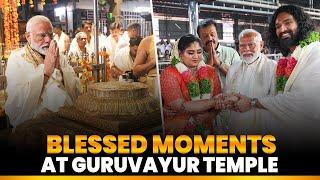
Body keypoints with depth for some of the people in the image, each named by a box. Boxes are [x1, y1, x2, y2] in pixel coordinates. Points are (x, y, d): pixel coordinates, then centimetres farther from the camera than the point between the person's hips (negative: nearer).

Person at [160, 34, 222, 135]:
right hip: (177, 133, -4)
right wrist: (213, 102, -16)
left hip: (206, 130, 4)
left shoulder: (211, 71, 8)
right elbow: (180, 107, -16)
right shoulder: (169, 74, -6)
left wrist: (209, 116, -15)